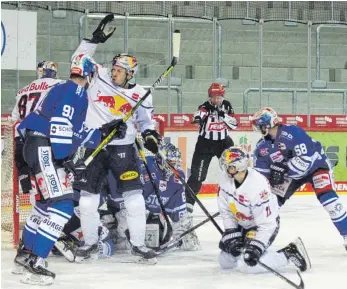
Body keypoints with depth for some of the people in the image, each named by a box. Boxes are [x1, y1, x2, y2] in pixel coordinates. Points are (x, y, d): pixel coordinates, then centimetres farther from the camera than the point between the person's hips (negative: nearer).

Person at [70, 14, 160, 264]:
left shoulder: (140, 95, 0)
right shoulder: (99, 79, 0)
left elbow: (146, 120, 11)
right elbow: (80, 60, 3)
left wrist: (150, 133, -9)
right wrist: (96, 38, -7)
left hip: (123, 148, -1)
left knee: (134, 195, -9)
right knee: (87, 196, 3)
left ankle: (138, 244, 0)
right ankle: (90, 242, 19)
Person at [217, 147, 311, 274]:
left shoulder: (257, 186, -35)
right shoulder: (225, 179, -16)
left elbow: (266, 224, -30)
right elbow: (226, 211, -5)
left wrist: (255, 247, -34)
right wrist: (231, 235, -11)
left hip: (267, 223, -7)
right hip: (242, 224, 8)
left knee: (247, 265, -22)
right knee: (225, 261, 9)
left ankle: (289, 253, -9)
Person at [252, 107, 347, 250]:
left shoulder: (292, 132, -30)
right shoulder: (262, 147, -6)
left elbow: (306, 157, -35)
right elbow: (260, 172, -2)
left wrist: (283, 170, -35)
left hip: (316, 165, -7)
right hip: (290, 172, 7)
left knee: (327, 197, -25)